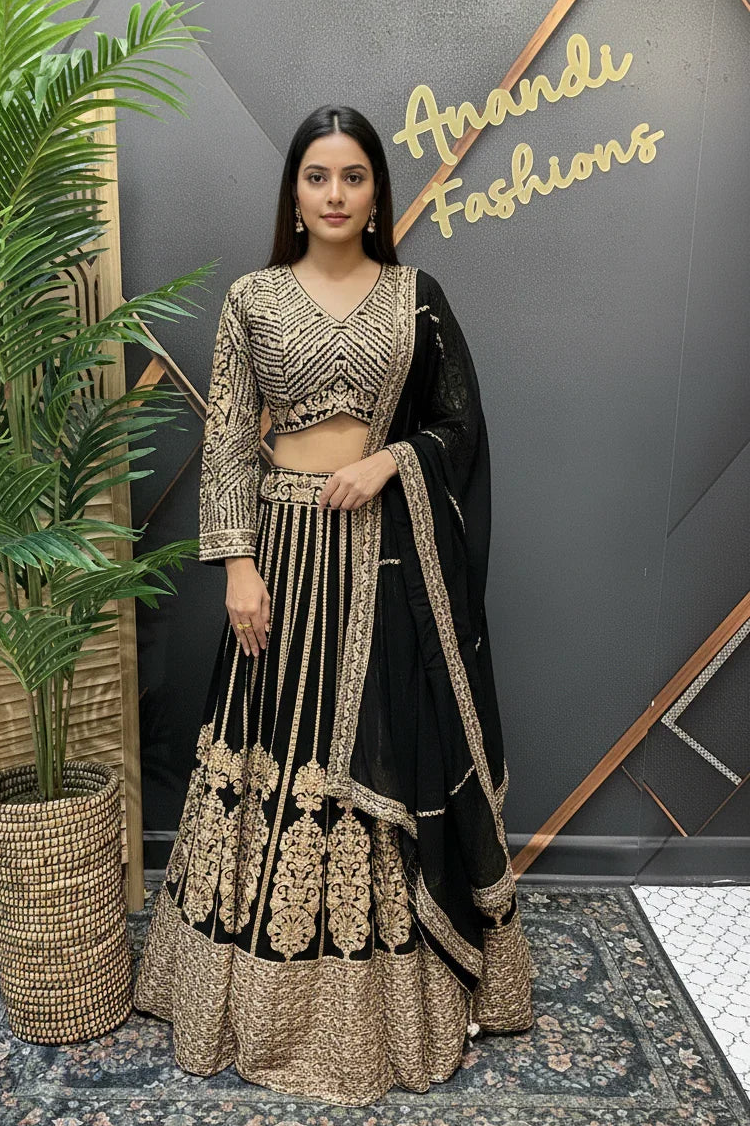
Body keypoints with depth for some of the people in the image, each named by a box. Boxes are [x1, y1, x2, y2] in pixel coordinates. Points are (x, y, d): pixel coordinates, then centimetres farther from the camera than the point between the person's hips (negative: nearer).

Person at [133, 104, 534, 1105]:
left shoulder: (416, 295, 6)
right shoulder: (252, 298, 5)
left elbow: (462, 421, 8)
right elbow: (227, 442, 1)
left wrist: (390, 458, -11)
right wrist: (238, 564, -8)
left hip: (393, 548, 1)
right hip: (288, 543, 0)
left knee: (397, 749, 6)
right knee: (283, 749, 5)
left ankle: (402, 991, 26)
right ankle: (280, 995, 26)